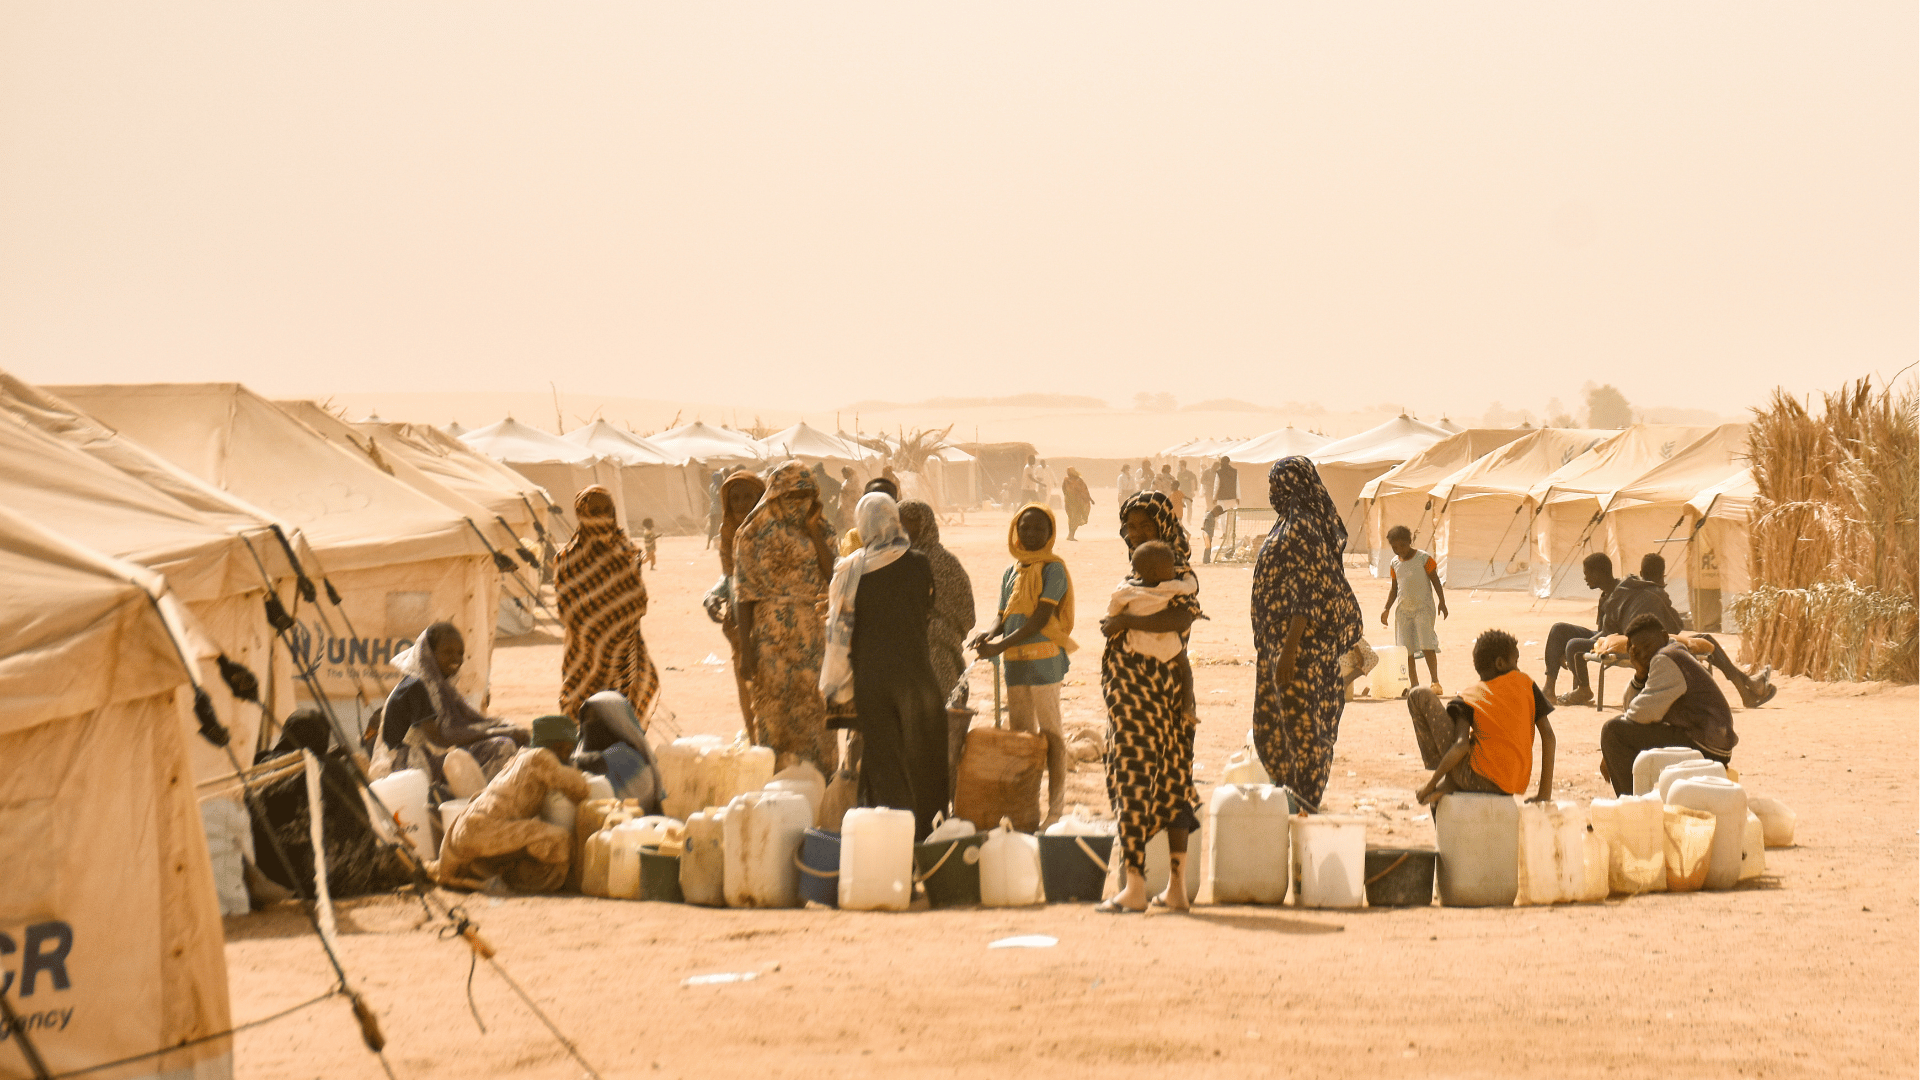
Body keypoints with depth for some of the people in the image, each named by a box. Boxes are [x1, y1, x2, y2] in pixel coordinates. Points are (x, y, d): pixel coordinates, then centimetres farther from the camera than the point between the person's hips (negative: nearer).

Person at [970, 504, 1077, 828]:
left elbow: (1041, 619, -15)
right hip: (1015, 661, 7)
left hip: (1044, 658, -7)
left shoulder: (1053, 569, -6)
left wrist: (1000, 646, -21)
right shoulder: (1011, 572, 16)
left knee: (1050, 733, -4)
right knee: (1020, 732, 9)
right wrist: (988, 636, -8)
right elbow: (1005, 618, 16)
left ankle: (1056, 808, -1)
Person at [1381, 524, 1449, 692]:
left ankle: (1435, 681, -11)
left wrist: (1441, 602, -8)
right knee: (1406, 648, 2)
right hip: (1403, 609, 5)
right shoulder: (1394, 563, 10)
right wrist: (1387, 608, 11)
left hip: (1423, 607, -5)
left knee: (1427, 645, -15)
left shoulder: (1424, 559, -4)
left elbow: (1435, 581, -1)